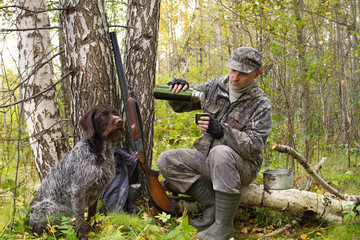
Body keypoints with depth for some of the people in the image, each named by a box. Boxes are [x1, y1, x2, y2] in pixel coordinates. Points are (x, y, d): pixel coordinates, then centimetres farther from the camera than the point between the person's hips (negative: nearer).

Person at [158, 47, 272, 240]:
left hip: (241, 166, -5)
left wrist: (221, 131, -35)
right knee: (167, 160, -16)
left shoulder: (261, 105, -9)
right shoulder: (214, 87, 5)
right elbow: (180, 105, 12)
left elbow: (254, 146, -20)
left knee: (220, 152, -39)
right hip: (207, 160, 5)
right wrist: (178, 88, -12)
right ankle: (212, 204, -10)